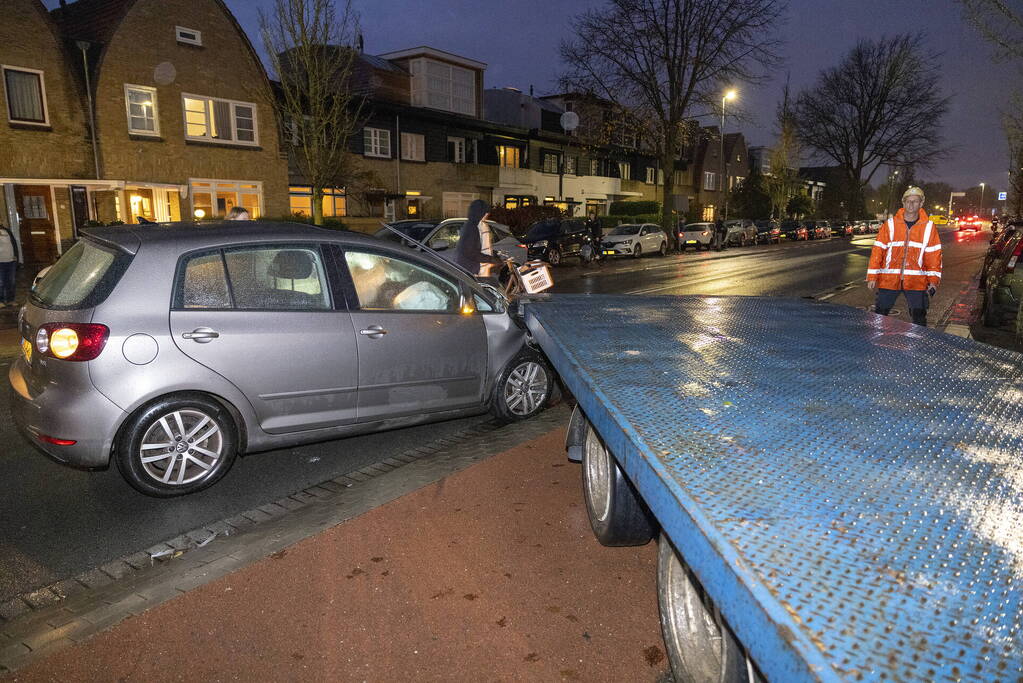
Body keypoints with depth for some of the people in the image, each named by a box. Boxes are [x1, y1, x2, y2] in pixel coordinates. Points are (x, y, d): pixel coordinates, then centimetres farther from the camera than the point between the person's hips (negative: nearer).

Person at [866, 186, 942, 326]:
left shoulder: (928, 227, 4)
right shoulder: (891, 224, 2)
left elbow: (934, 255, 5)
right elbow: (878, 250, 1)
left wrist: (933, 280, -1)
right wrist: (872, 276, -3)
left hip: (916, 282, 0)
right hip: (889, 280, 0)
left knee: (919, 319, 6)